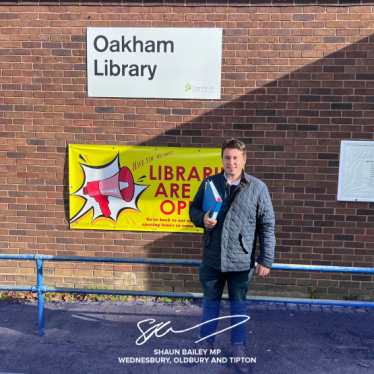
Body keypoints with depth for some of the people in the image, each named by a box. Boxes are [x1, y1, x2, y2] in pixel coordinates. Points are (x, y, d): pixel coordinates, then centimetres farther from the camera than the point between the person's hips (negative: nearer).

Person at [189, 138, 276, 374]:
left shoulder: (258, 188, -7)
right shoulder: (209, 183, 0)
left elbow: (267, 226, -5)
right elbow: (194, 208, 11)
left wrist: (266, 260, -7)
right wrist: (202, 219, -13)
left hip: (242, 260, -2)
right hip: (212, 258, 2)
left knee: (239, 304, 15)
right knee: (211, 301, 18)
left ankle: (239, 347, 33)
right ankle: (206, 341, 38)